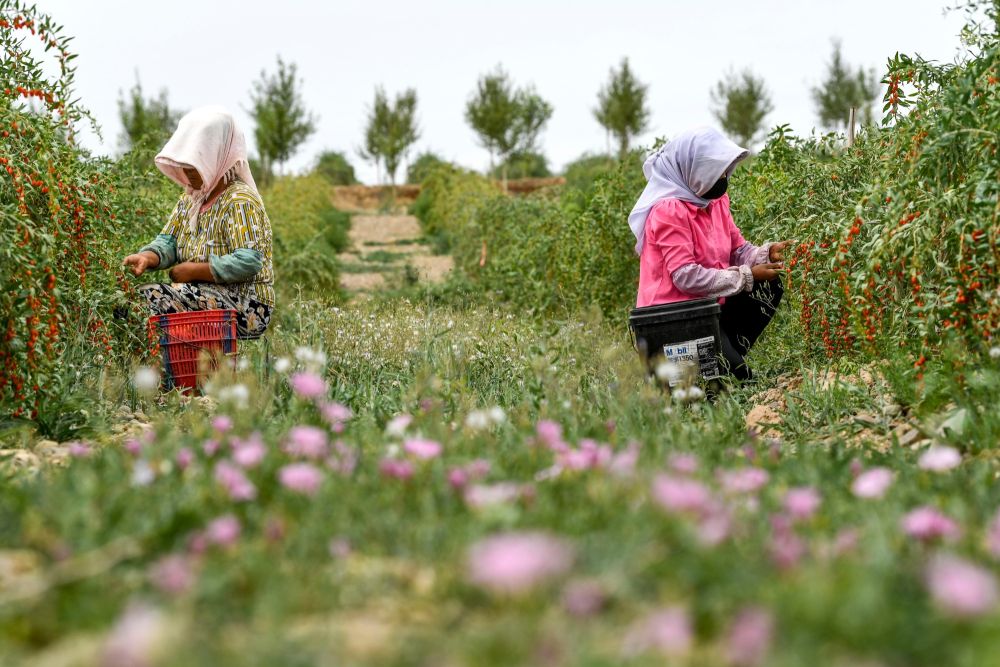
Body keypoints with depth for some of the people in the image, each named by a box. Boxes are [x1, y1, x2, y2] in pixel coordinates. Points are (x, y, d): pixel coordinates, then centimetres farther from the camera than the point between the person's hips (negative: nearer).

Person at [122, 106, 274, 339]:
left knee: (152, 297, -24)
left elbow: (249, 261, -23)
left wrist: (193, 271, -19)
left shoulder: (241, 202, -13)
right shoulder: (189, 200, 16)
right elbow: (168, 242, 8)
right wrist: (147, 257, -15)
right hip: (209, 296, 9)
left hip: (245, 306, -9)